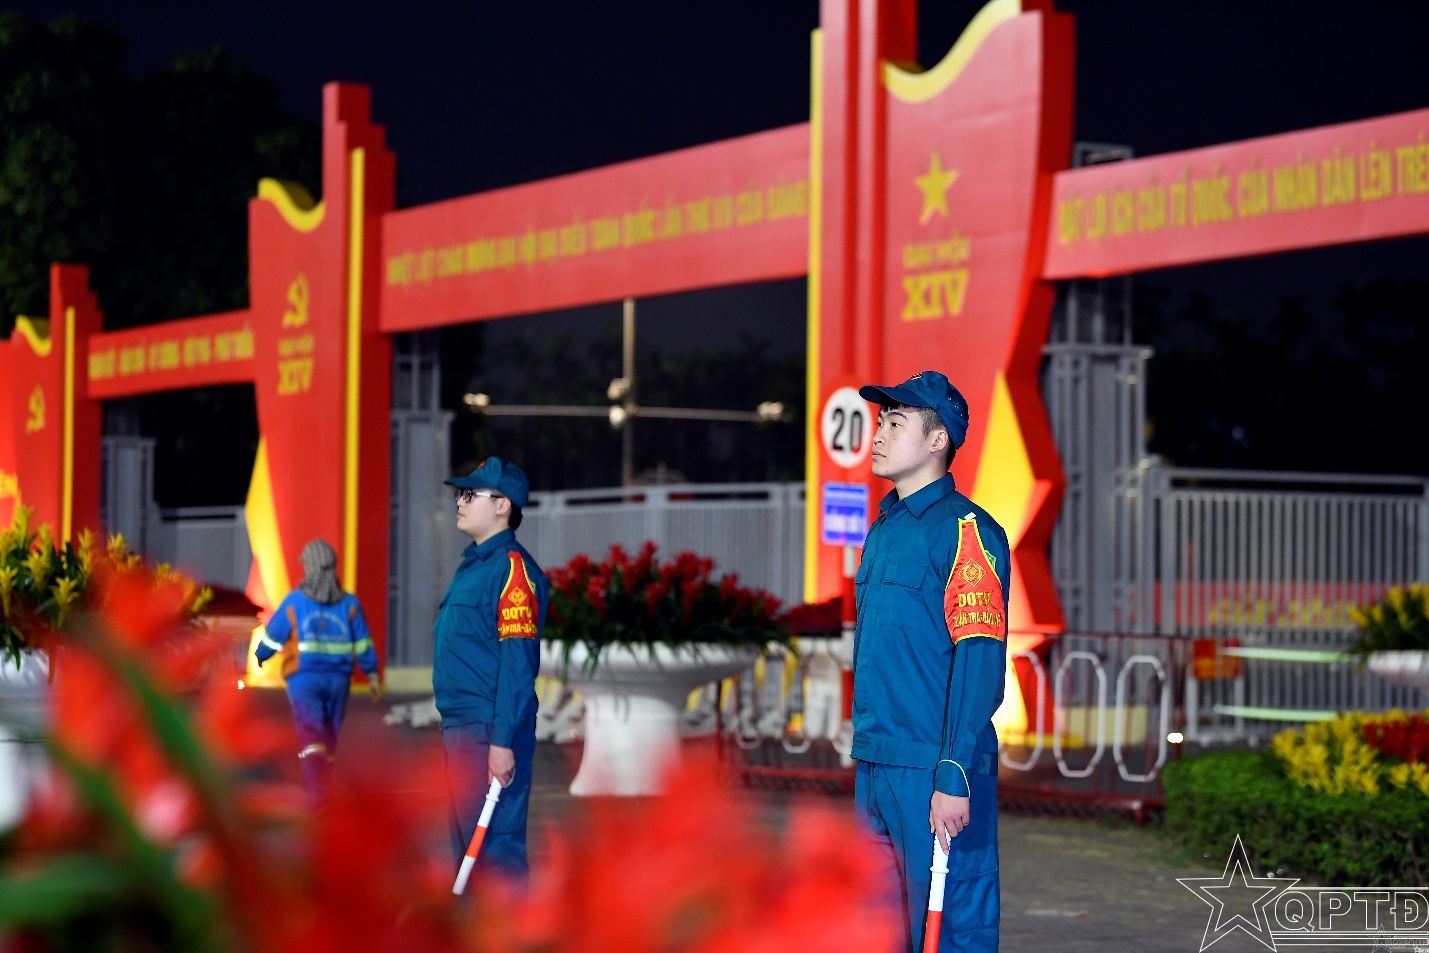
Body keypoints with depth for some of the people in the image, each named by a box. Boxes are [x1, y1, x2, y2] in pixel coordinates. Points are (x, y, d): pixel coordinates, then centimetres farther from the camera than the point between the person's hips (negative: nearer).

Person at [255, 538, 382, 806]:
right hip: (338, 679, 3)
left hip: (304, 678, -3)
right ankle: (319, 783, 27)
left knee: (311, 733, -10)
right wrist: (373, 676, 10)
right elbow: (364, 646, 2)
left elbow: (272, 636, 3)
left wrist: (259, 656, 23)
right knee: (329, 734, 16)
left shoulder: (294, 601, -5)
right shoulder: (349, 603, 2)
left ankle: (319, 790, -25)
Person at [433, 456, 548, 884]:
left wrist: (503, 741, -24)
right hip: (459, 729, 10)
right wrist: (451, 728, 18)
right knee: (467, 848, 16)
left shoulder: (511, 568, -14)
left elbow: (518, 664, -20)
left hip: (489, 732, -10)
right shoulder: (472, 563, 17)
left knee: (496, 847, -10)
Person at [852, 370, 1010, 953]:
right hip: (875, 768, 9)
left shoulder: (964, 531, -11)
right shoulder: (883, 529, 17)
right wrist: (864, 758, 17)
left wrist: (954, 778, -23)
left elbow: (980, 659, -18)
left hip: (934, 772, -9)